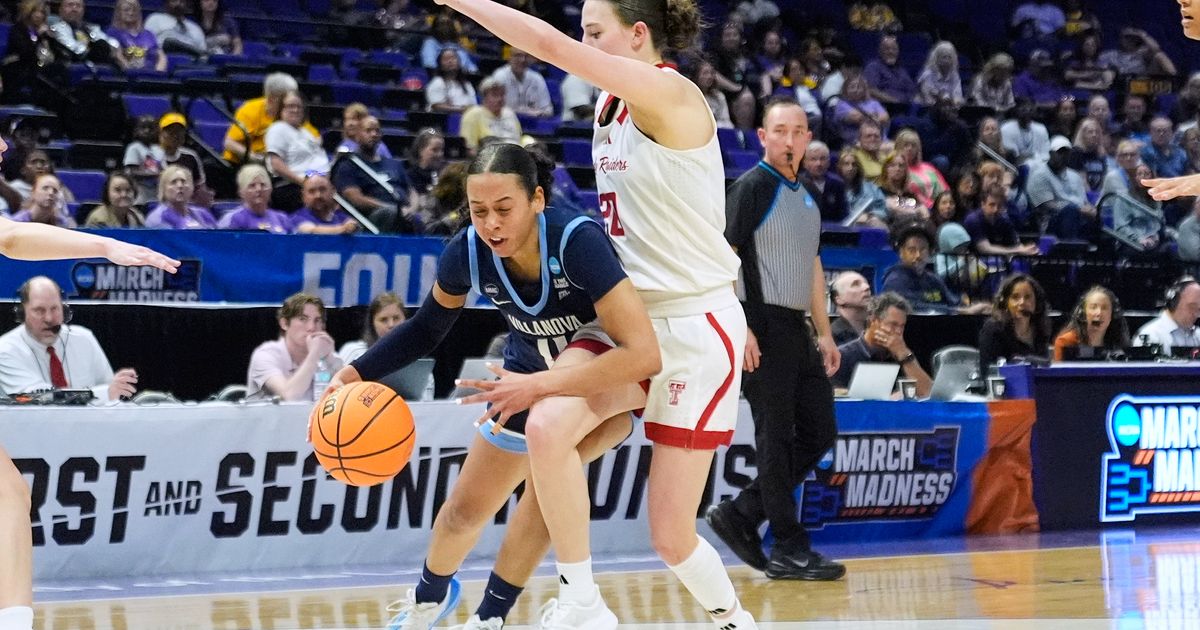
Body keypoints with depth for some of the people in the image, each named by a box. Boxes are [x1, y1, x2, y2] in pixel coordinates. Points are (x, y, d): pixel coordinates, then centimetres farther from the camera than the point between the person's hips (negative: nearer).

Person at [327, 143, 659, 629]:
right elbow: (426, 329, -1)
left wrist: (538, 386, -49)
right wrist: (356, 372, -17)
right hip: (531, 377, 4)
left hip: (615, 376, -4)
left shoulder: (578, 241, -37)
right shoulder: (468, 251, -22)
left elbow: (644, 354, -44)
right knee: (464, 511, 8)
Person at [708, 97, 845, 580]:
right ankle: (788, 550, 0)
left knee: (819, 432, 8)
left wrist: (824, 333, 20)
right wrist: (738, 327, -20)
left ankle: (740, 514, 15)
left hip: (796, 328, 9)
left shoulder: (806, 198, 18)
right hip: (763, 326, -9)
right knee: (776, 436, -5)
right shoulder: (751, 187, -7)